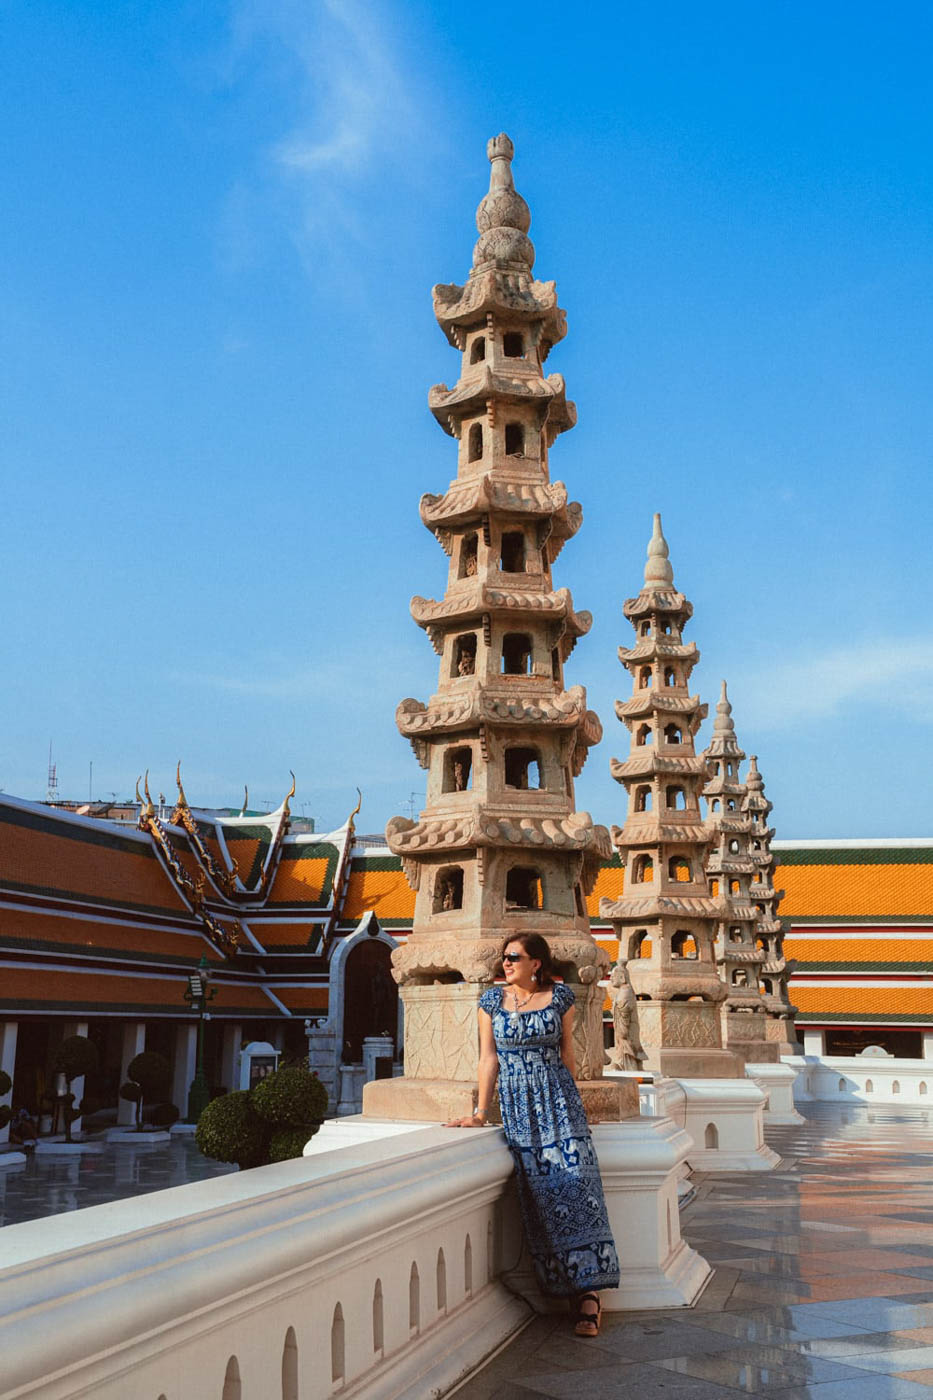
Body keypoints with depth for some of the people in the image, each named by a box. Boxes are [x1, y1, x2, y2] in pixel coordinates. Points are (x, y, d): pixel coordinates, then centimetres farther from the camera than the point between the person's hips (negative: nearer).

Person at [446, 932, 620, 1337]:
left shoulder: (560, 997, 2)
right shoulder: (492, 1000, 4)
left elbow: (566, 1051, 11)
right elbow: (489, 1058, 5)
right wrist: (481, 1113, 3)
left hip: (557, 1099, -1)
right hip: (516, 1106, 1)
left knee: (573, 1185, -11)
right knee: (539, 1195, -3)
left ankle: (588, 1291, -8)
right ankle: (583, 1291, 6)